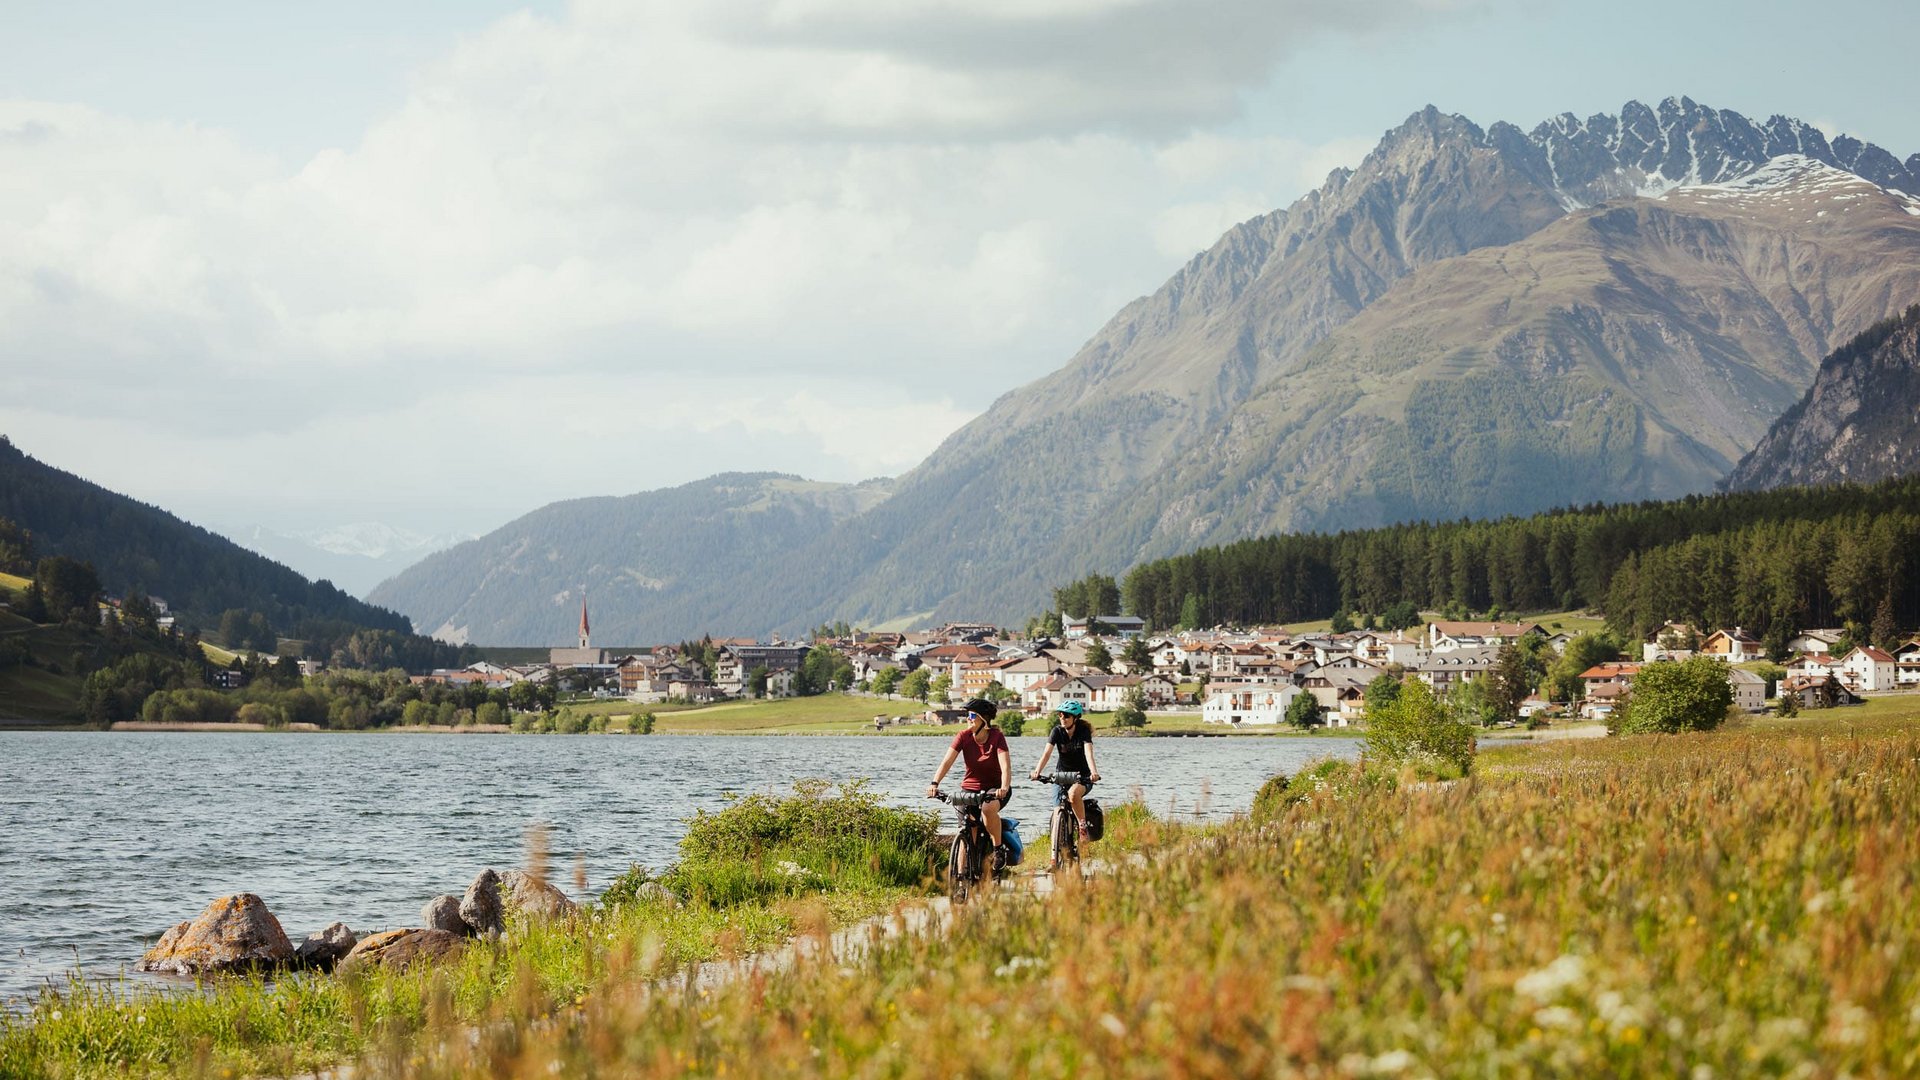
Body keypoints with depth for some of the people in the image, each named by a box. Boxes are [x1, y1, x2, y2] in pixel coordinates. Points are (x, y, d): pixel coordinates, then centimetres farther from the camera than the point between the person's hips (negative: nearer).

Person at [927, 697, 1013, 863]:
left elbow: (1005, 765, -26)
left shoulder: (997, 737, -15)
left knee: (988, 808, -35)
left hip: (994, 787, -3)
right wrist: (934, 783, -35)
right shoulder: (963, 737, -8)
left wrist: (1004, 788, -45)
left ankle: (998, 850, -16)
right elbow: (947, 761, -18)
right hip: (970, 788, 3)